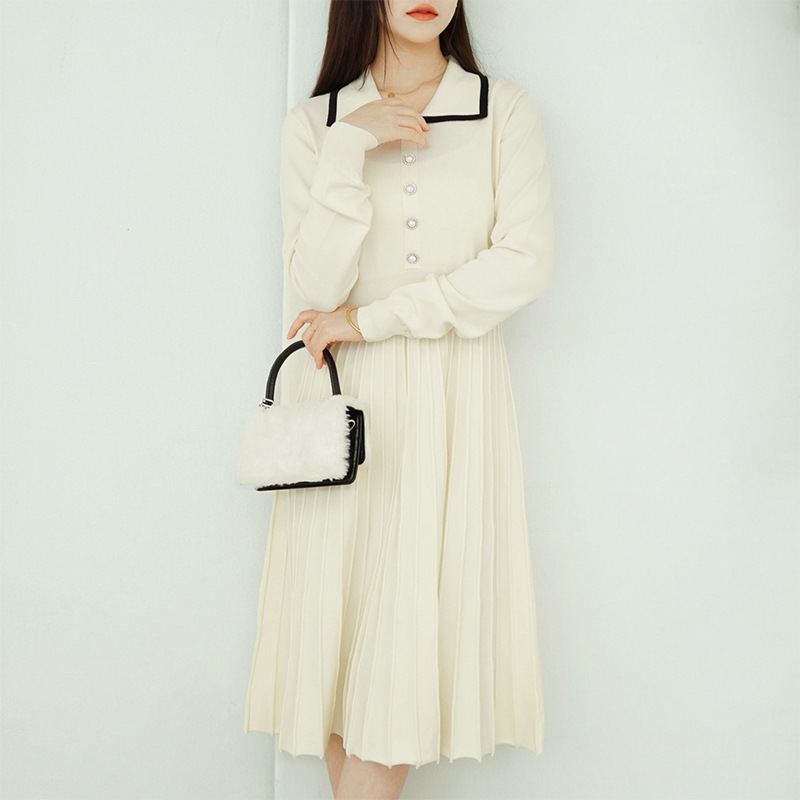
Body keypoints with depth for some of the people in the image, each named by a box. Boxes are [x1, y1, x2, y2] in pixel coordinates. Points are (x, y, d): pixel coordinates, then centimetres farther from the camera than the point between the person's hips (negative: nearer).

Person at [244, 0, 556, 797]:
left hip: (454, 398, 0)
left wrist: (371, 318, -9)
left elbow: (525, 263, -8)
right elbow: (316, 288, -5)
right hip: (345, 401, 1)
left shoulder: (505, 110, 6)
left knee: (410, 631, -1)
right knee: (341, 623, 2)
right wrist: (349, 147, -12)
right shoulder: (314, 122, 7)